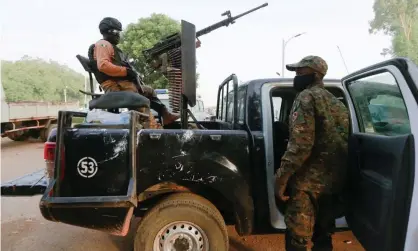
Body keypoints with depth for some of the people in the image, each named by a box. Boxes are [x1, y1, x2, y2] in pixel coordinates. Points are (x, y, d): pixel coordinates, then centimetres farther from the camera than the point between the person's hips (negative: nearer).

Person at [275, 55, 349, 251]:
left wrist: (281, 178, -17)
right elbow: (339, 141, 20)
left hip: (309, 180, -9)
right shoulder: (336, 102, 19)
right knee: (323, 235, 20)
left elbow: (300, 143, -21)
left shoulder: (306, 97, -9)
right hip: (335, 179, 9)